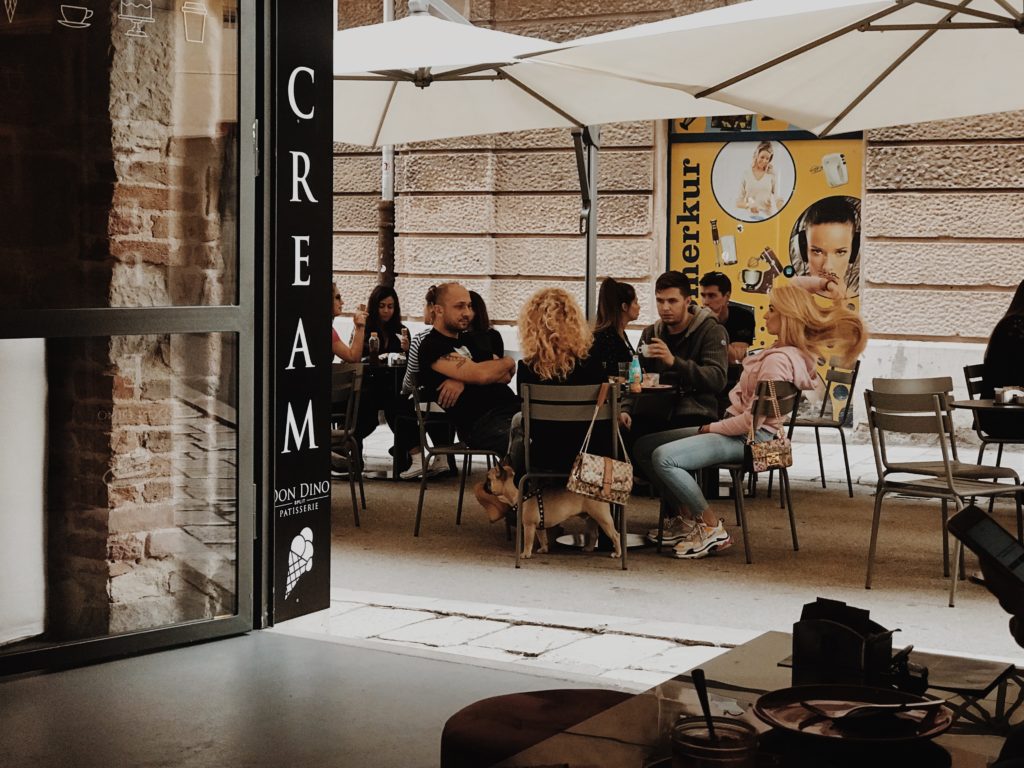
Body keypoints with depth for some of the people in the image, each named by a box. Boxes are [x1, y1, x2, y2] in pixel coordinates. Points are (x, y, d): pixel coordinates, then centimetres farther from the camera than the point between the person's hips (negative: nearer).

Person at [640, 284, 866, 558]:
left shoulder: (779, 360, -20)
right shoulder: (791, 352, 10)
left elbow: (753, 420, -23)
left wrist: (710, 428, -10)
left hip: (747, 439, -11)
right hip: (738, 429, 11)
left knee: (664, 457, -28)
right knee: (645, 447, 7)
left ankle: (712, 528, -14)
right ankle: (686, 517, 12)